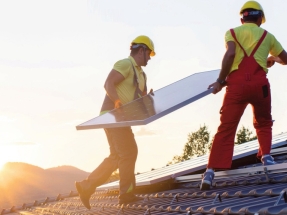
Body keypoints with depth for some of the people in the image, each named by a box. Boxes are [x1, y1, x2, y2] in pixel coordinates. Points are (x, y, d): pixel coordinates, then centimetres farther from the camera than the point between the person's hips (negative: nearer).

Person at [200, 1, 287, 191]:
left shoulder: (232, 32, 14)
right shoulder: (267, 35, 20)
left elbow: (230, 54, -6)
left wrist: (221, 80, -1)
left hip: (237, 83, -1)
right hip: (259, 83, 1)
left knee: (226, 128, -3)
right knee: (263, 123, 26)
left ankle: (212, 171, -13)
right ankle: (266, 155, 11)